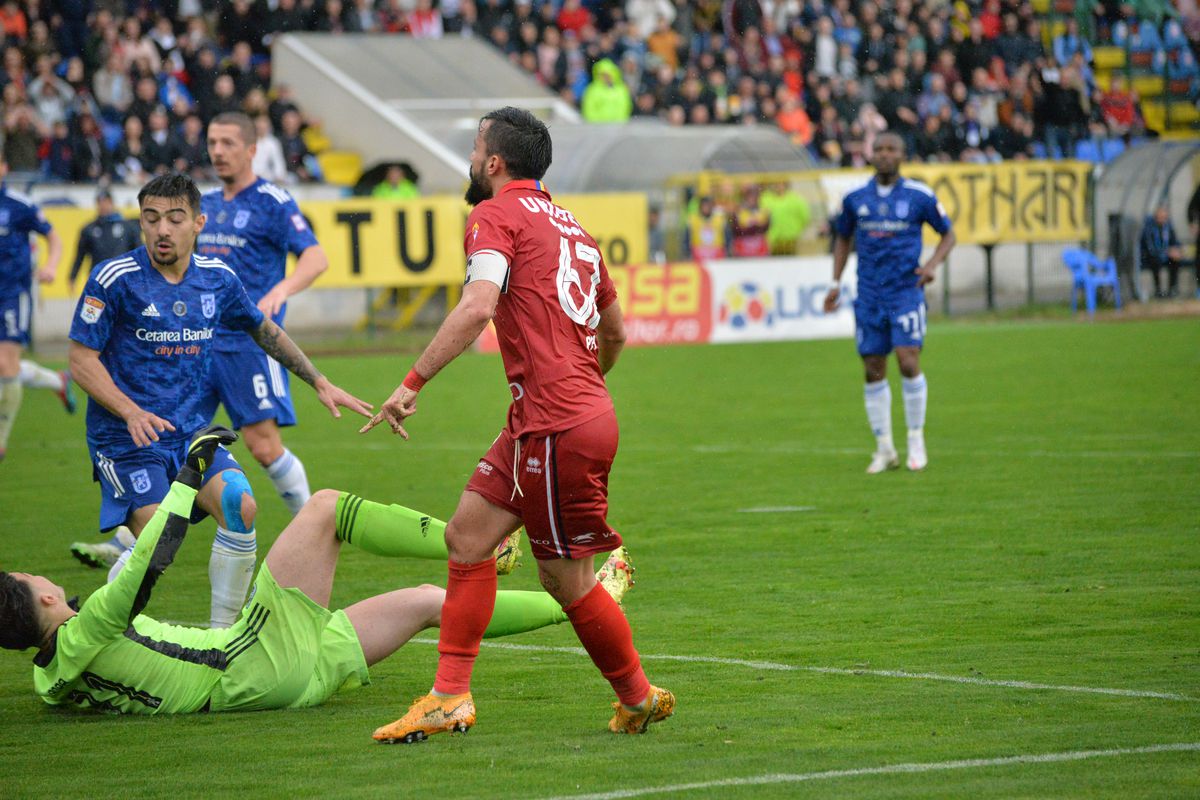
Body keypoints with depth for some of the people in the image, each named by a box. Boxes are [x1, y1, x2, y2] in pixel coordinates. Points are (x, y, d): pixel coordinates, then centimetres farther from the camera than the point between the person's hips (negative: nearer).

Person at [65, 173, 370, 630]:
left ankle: (222, 633, -7)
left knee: (240, 506, -21)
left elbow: (265, 332, 24)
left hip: (193, 433, 4)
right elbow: (82, 360, -8)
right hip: (126, 437, -4)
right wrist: (131, 412, -22)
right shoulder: (114, 279, -8)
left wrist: (320, 383, 21)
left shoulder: (217, 279, 7)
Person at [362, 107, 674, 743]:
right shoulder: (569, 226, 20)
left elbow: (478, 306, -23)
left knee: (566, 579, -3)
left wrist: (412, 383, -23)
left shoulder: (496, 216, -5)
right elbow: (615, 334, 28)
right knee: (467, 536, 13)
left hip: (557, 428, -9)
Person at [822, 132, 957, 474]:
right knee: (874, 371, 3)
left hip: (906, 290, -3)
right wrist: (836, 283, 14)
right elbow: (843, 237, 20)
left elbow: (948, 233, 9)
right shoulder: (855, 198, 6)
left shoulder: (919, 196, -2)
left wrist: (933, 263, -9)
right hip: (869, 295, 3)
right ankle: (884, 449, 13)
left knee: (908, 362, -14)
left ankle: (916, 441, 2)